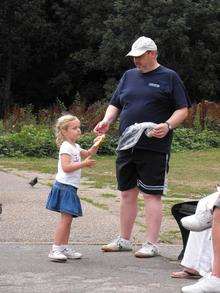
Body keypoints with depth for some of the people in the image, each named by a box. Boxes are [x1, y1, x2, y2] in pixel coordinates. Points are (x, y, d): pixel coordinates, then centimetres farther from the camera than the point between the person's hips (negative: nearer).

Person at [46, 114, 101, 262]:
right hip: (65, 187, -10)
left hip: (70, 188, 10)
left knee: (68, 219, 12)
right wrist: (83, 164, -25)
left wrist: (96, 145, 10)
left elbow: (88, 153, 28)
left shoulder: (75, 147, 17)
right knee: (66, 218, -13)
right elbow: (66, 167, -22)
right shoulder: (66, 147, -13)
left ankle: (64, 248, 17)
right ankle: (56, 249, -13)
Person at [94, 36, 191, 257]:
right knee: (127, 193, 12)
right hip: (127, 147, 6)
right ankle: (124, 240, 23)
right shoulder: (129, 76, 17)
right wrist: (106, 121, -1)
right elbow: (115, 104, 19)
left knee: (151, 195, -4)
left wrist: (168, 125, -18)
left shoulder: (169, 77, 2)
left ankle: (151, 244, 2)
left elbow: (183, 110, -1)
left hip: (154, 148, -5)